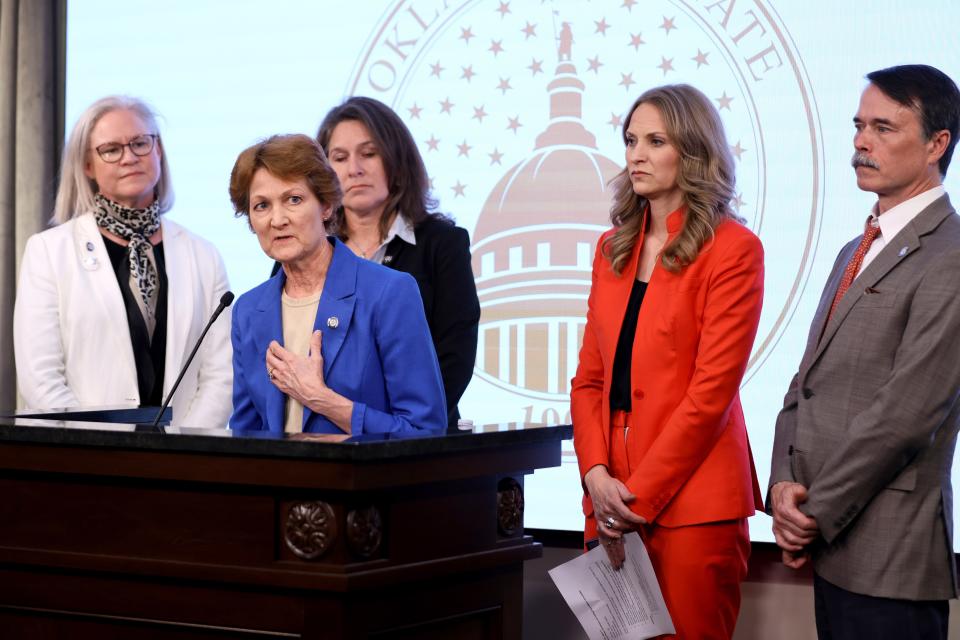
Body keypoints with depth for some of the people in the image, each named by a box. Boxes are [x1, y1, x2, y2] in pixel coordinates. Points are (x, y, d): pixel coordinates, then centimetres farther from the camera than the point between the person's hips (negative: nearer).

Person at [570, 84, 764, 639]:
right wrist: (597, 476, -5)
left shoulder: (733, 250, -6)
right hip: (614, 501, 6)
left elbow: (711, 390, -12)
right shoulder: (613, 249, 13)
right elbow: (590, 378, 11)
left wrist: (639, 494, -12)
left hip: (691, 500, -5)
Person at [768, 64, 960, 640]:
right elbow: (807, 383, 15)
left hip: (889, 556, -8)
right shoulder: (857, 252, 18)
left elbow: (905, 413, -17)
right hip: (833, 547, 8)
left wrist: (815, 514, -10)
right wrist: (784, 486, 0)